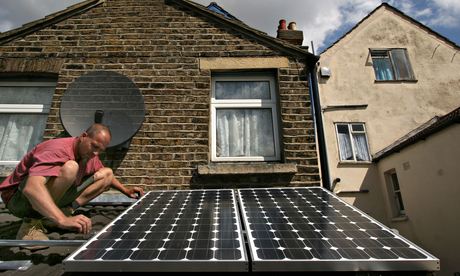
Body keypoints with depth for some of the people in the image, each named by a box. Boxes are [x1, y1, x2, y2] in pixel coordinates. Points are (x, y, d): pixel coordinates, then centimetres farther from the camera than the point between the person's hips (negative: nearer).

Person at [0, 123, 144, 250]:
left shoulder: (89, 153, -1)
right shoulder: (59, 149, -28)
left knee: (107, 172, 5)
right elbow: (32, 187, -44)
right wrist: (63, 220, -54)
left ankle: (65, 210, -7)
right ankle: (32, 222, -20)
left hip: (52, 195, 8)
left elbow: (106, 175, 19)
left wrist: (126, 191, 8)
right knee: (69, 168, -37)